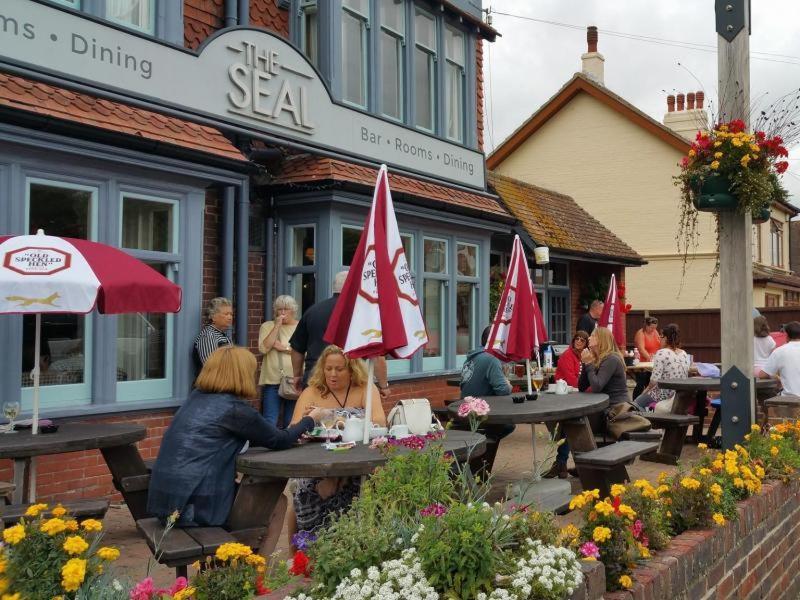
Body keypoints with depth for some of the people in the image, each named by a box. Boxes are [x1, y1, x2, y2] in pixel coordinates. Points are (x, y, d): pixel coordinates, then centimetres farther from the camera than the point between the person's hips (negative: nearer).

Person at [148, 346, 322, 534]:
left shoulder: (197, 397, 11)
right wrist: (309, 420, 17)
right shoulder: (235, 409, -13)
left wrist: (294, 428, 25)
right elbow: (279, 441, -1)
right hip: (196, 507, -8)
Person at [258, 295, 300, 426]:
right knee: (269, 421, -3)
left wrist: (285, 348, -11)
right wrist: (277, 325, -8)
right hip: (272, 380, 0)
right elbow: (264, 348, -8)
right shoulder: (267, 326, 7)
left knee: (291, 422, 10)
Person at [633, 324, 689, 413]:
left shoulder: (661, 353, -16)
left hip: (665, 394, -7)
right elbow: (685, 376, 12)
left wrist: (646, 389, 0)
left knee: (636, 403, 14)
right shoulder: (684, 354, 4)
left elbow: (655, 379, -19)